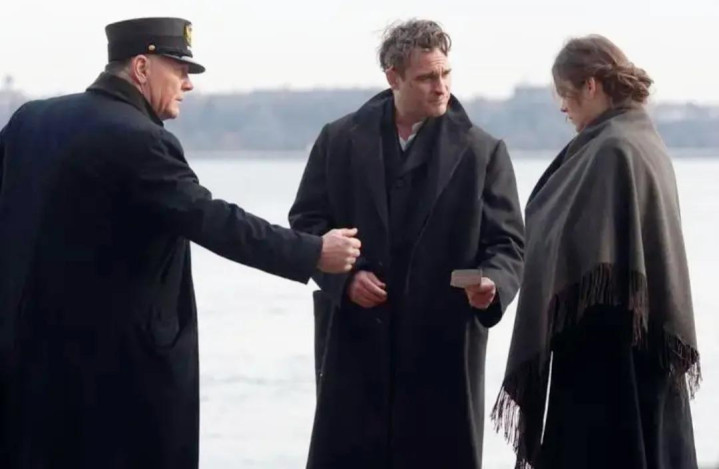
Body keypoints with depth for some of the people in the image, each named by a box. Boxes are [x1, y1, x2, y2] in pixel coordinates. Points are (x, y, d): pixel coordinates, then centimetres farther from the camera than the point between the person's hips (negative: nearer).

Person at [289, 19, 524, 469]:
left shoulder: (483, 151, 3)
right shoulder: (340, 140, 6)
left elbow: (507, 242, 1)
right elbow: (306, 223, 7)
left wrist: (493, 284, -21)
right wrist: (344, 276, -10)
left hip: (443, 347, -1)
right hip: (355, 342, 1)